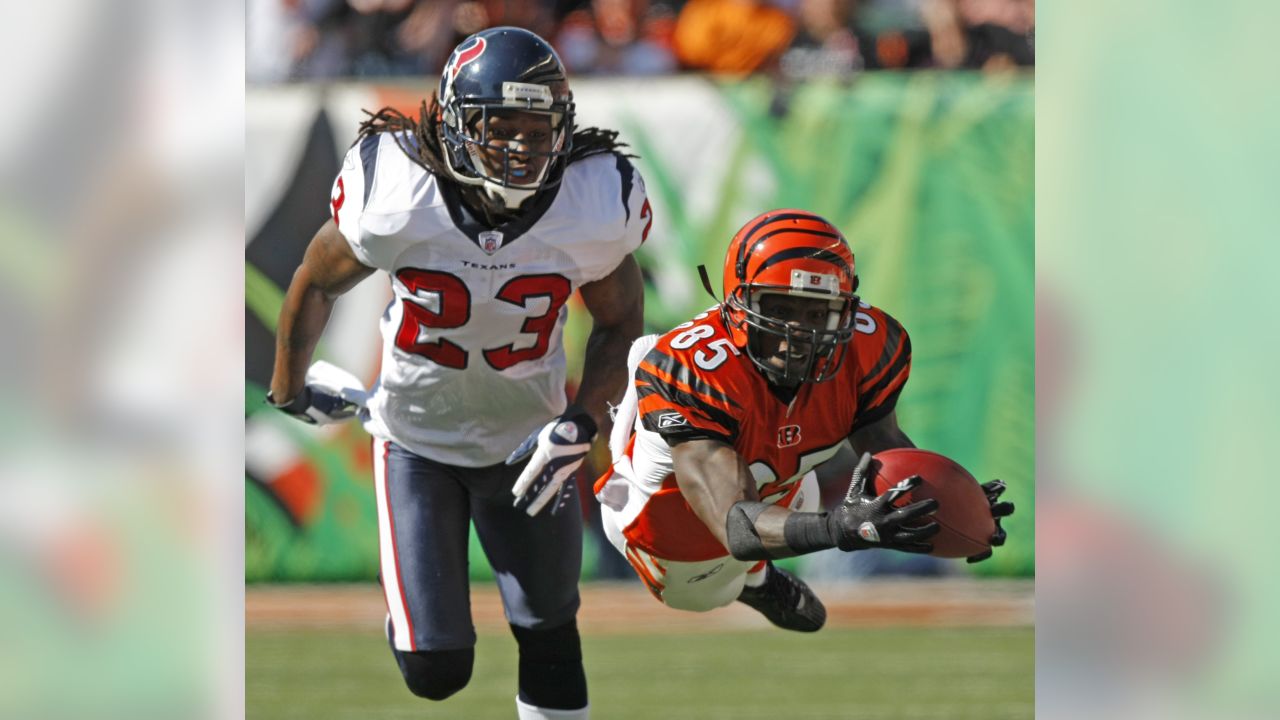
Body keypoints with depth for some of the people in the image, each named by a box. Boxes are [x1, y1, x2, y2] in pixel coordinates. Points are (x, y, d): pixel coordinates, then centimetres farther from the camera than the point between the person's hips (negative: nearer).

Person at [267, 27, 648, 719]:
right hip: (417, 437, -2)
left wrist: (582, 423, -18)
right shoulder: (393, 194, -28)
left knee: (549, 633, 12)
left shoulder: (597, 203, -23)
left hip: (525, 440, 2)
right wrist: (289, 392, 10)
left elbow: (619, 323, -2)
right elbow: (316, 285, -6)